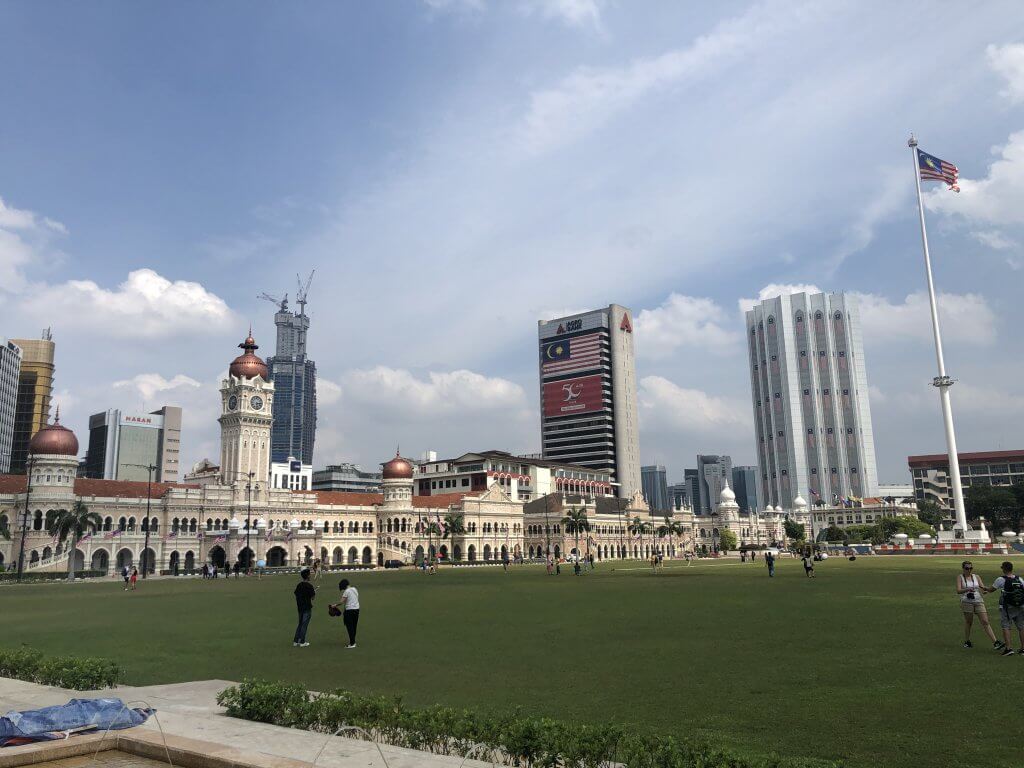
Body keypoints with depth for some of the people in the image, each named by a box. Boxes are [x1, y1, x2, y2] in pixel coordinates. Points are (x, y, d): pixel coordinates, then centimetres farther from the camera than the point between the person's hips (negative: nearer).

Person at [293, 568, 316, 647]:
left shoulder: (298, 585, 4)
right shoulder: (309, 586, -14)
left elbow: (296, 595, 9)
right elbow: (312, 597, -10)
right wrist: (314, 591, 8)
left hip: (300, 607, 6)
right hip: (307, 607, -6)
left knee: (300, 624, 16)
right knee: (304, 625, 1)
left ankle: (295, 641, 16)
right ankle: (302, 642, 4)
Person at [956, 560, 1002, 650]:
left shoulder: (977, 577, 12)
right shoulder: (960, 577, 2)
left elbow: (983, 588, 5)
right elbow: (958, 591, -9)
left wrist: (985, 589, -19)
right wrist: (968, 589, -28)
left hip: (978, 601, 2)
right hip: (966, 602, -2)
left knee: (985, 622, -3)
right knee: (968, 622, 4)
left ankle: (995, 642, -5)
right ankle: (966, 642, 19)